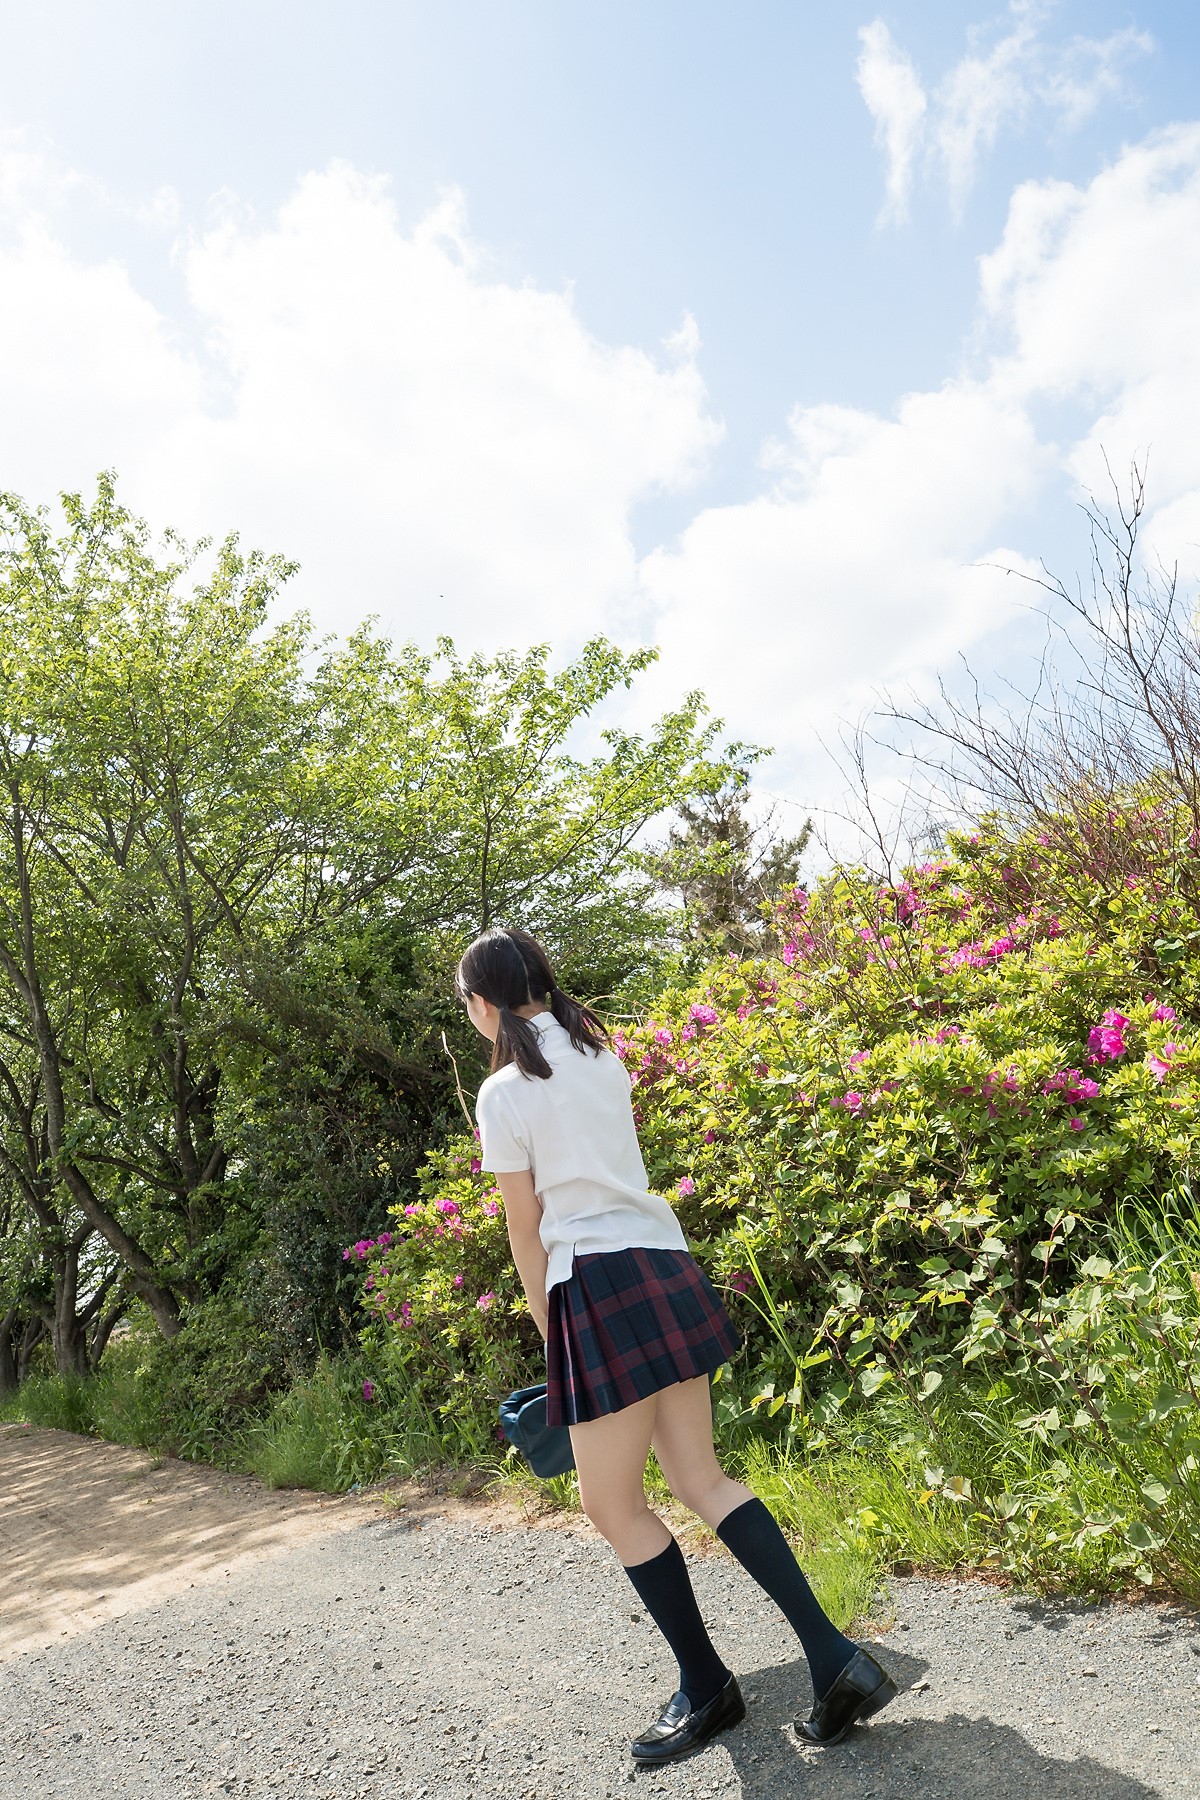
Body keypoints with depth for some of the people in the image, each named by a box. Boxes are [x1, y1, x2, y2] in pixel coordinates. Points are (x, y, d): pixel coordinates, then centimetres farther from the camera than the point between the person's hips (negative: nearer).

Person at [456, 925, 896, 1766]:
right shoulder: (601, 1056, 12)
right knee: (701, 1479, 12)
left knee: (612, 1502, 7)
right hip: (667, 1266, 8)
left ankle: (706, 1685, 20)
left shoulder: (505, 1094, -7)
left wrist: (551, 1332, 9)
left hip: (601, 1286, -8)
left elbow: (527, 1229, -2)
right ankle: (835, 1657, 7)